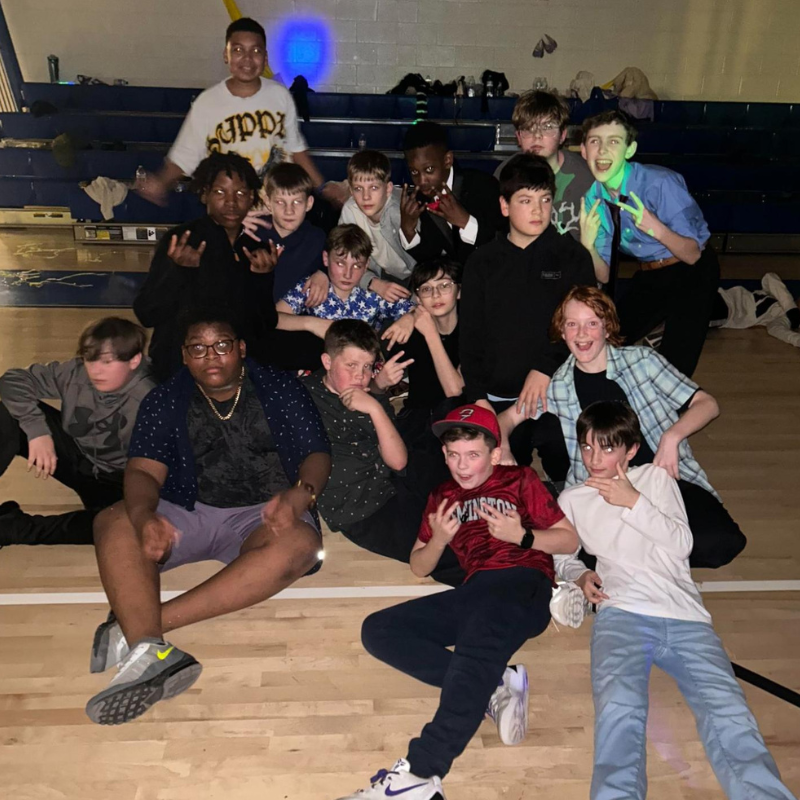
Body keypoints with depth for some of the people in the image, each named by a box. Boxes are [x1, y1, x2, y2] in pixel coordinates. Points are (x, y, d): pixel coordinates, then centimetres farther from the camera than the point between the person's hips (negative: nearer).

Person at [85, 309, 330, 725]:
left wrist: (300, 495, -26)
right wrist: (143, 515, -29)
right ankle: (150, 652, -45)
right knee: (113, 523, -26)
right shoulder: (164, 401, 7)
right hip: (188, 515, 2)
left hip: (262, 517, -1)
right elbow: (144, 471, -5)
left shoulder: (281, 389, 4)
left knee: (300, 543, -35)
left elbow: (317, 453, -3)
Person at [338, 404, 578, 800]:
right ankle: (495, 686, -16)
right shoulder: (442, 496, 22)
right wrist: (438, 539, 1)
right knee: (377, 631, -12)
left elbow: (571, 540, 12)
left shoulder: (520, 480, 14)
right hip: (476, 592, 5)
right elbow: (418, 567, 22)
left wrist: (522, 536, -5)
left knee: (477, 646, -37)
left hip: (523, 583, -5)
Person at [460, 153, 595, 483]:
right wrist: (477, 395, -2)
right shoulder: (483, 263, 8)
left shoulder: (573, 257, 5)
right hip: (499, 402, 1)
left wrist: (546, 369, -14)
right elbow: (471, 334, 7)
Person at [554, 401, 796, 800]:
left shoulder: (656, 477, 18)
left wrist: (633, 502, -1)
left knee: (730, 715, -22)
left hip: (686, 618, 1)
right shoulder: (572, 500, 21)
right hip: (622, 616, -1)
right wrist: (580, 574, 4)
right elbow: (562, 555, 26)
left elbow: (682, 543, 9)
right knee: (619, 710, -30)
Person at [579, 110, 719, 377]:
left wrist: (658, 229, -40)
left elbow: (693, 254, -21)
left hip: (692, 273, -5)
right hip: (648, 275, 6)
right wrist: (587, 244, -25)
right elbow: (603, 277, -5)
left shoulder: (660, 183, -24)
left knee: (675, 365, -16)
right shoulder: (593, 199, -7)